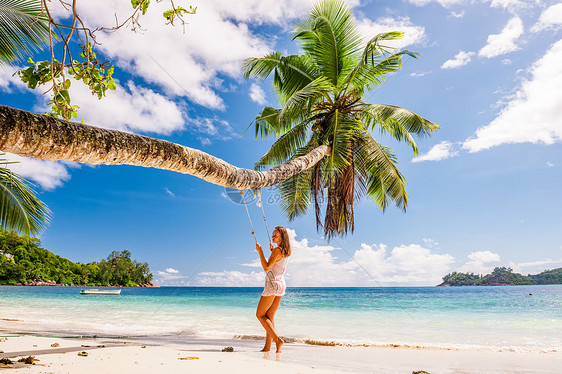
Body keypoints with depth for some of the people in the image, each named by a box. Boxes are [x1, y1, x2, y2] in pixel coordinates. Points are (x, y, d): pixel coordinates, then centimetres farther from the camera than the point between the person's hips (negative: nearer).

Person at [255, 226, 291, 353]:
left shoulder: (277, 250, -15)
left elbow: (266, 267, -21)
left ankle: (277, 339, -7)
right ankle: (267, 347, 13)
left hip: (272, 284, -9)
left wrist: (260, 251, -16)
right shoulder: (286, 252, 12)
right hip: (281, 285, 9)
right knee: (269, 317, 12)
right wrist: (272, 251, 23)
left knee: (260, 315, 2)